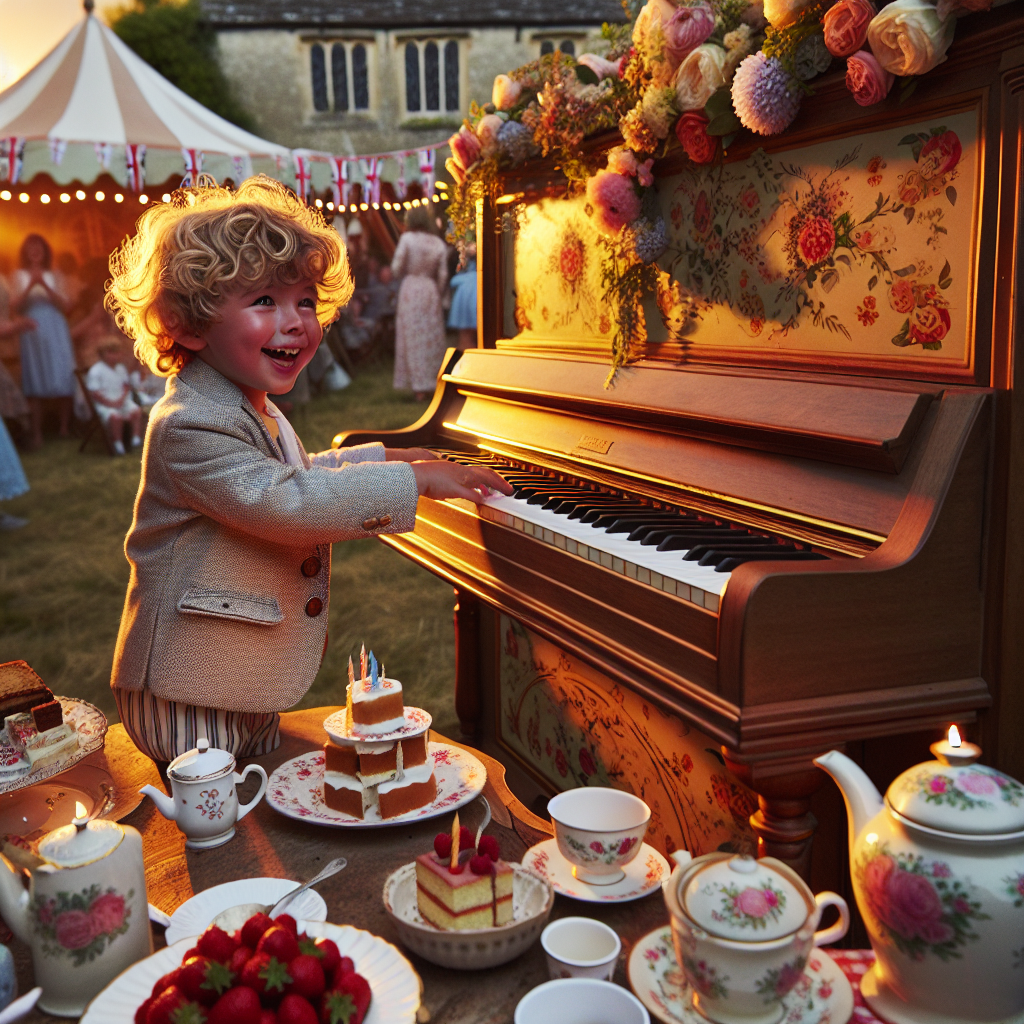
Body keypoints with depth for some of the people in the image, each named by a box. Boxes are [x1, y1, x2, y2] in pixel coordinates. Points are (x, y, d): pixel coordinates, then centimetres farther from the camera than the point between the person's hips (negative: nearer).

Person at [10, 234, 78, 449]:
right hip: (32, 332, -1)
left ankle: (65, 428, 7)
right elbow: (16, 305, -3)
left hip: (55, 330, 1)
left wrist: (44, 285, -11)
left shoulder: (52, 276, 10)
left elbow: (64, 306, -1)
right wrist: (30, 286, -15)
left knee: (63, 382, -2)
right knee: (35, 384, -2)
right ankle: (37, 434, -2)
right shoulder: (18, 275, 8)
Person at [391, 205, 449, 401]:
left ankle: (419, 388, -1)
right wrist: (437, 295, 13)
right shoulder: (439, 243, 4)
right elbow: (442, 275, 2)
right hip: (431, 290, 3)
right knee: (432, 339, 9)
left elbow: (397, 268, -7)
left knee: (413, 338, 1)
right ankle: (430, 385, 12)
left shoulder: (407, 238, -6)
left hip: (410, 289, -3)